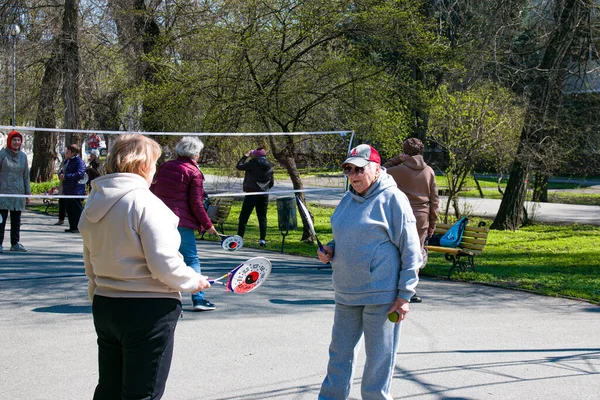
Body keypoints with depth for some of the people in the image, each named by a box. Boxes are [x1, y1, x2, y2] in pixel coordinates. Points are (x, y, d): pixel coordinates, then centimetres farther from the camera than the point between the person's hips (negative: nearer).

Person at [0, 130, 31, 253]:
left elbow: (26, 176, 16)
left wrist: (27, 193, 14)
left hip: (18, 193, 4)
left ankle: (15, 243, 15)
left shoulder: (23, 156, 11)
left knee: (16, 220, 8)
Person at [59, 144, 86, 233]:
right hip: (67, 190, 9)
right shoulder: (67, 161, 16)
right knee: (68, 209, 12)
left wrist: (65, 177, -23)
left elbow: (80, 174, -24)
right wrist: (60, 174, 1)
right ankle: (72, 227, 20)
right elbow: (62, 171, 26)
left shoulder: (79, 161, -13)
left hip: (76, 191, -9)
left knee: (77, 209, -6)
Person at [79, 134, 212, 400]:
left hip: (104, 307, 8)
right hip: (148, 311, -8)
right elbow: (164, 265, -21)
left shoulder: (94, 203, 7)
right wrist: (194, 281, -3)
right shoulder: (145, 203, -17)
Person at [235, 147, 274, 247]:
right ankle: (262, 239, 6)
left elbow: (239, 166, -1)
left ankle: (239, 238, -6)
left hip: (252, 193, -5)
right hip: (264, 195, 5)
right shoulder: (269, 166, 10)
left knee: (243, 217, -2)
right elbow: (272, 183, 16)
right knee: (262, 218, 11)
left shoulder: (253, 163, -9)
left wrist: (246, 156, 9)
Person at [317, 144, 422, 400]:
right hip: (346, 293, 7)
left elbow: (410, 251, -11)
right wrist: (330, 250, 2)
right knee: (339, 352, 13)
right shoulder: (348, 199, 11)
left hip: (381, 295, -7)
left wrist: (404, 295, -13)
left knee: (378, 359, 3)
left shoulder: (392, 199, -10)